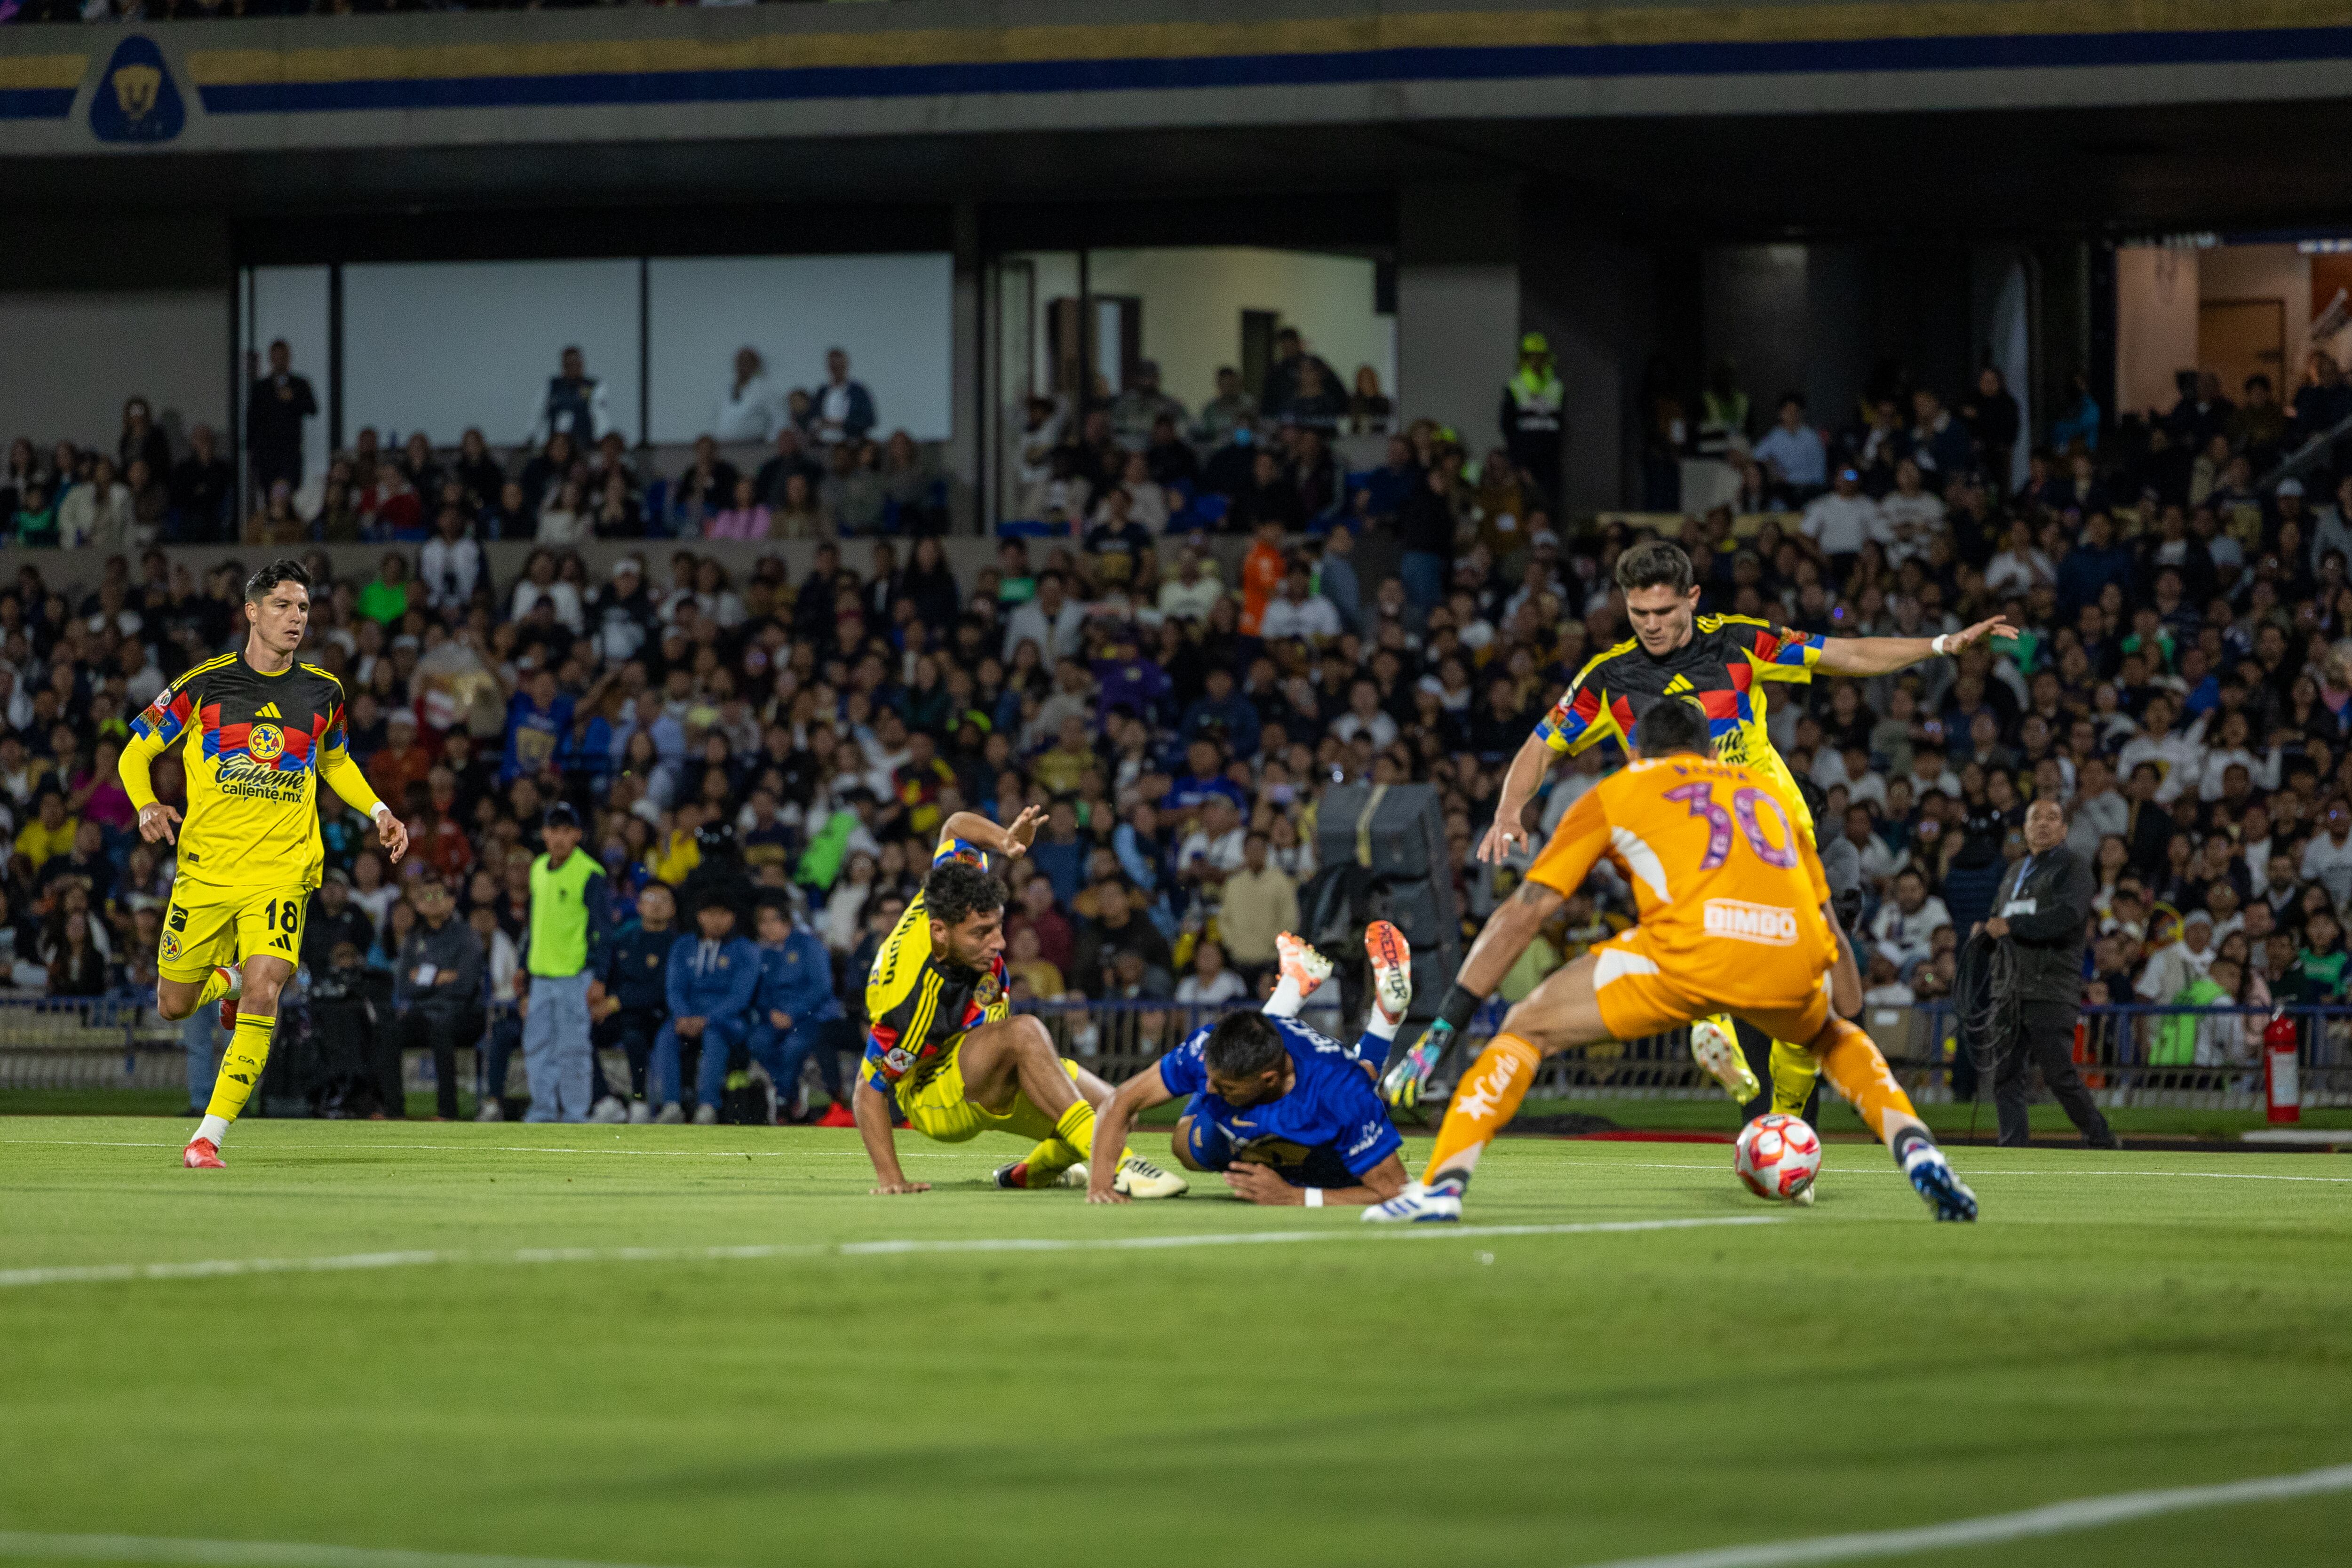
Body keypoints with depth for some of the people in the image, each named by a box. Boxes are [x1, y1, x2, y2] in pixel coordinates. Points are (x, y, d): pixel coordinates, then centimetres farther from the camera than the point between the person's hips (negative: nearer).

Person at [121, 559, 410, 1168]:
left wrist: (378, 811, 11)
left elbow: (335, 760, 27)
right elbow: (136, 752, 8)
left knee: (263, 993, -20)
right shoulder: (202, 684, -1)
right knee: (174, 1004, 6)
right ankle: (228, 979, 43)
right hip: (205, 867, 0)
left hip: (282, 871, 0)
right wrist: (147, 807, -12)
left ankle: (210, 1135, -15)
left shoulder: (323, 692, 7)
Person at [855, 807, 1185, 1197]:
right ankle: (1117, 1165, -42)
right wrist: (890, 1177, -31)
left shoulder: (946, 903, -18)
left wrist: (1007, 840, -16)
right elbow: (868, 1092, -25)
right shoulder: (908, 995, -36)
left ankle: (1029, 1171, 26)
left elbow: (957, 826, 3)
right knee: (1025, 1033, -38)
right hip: (933, 1098, -8)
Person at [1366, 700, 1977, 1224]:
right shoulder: (1767, 789, 36)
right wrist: (1853, 1010, 48)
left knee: (1527, 1029, 13)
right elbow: (1830, 928, 37)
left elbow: (1524, 913, 21)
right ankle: (1915, 1145, 13)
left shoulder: (1615, 792, 26)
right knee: (1833, 1036, 37)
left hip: (1690, 946, -3)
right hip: (1793, 957, 3)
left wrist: (1444, 1026, 21)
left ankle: (1442, 1184, -5)